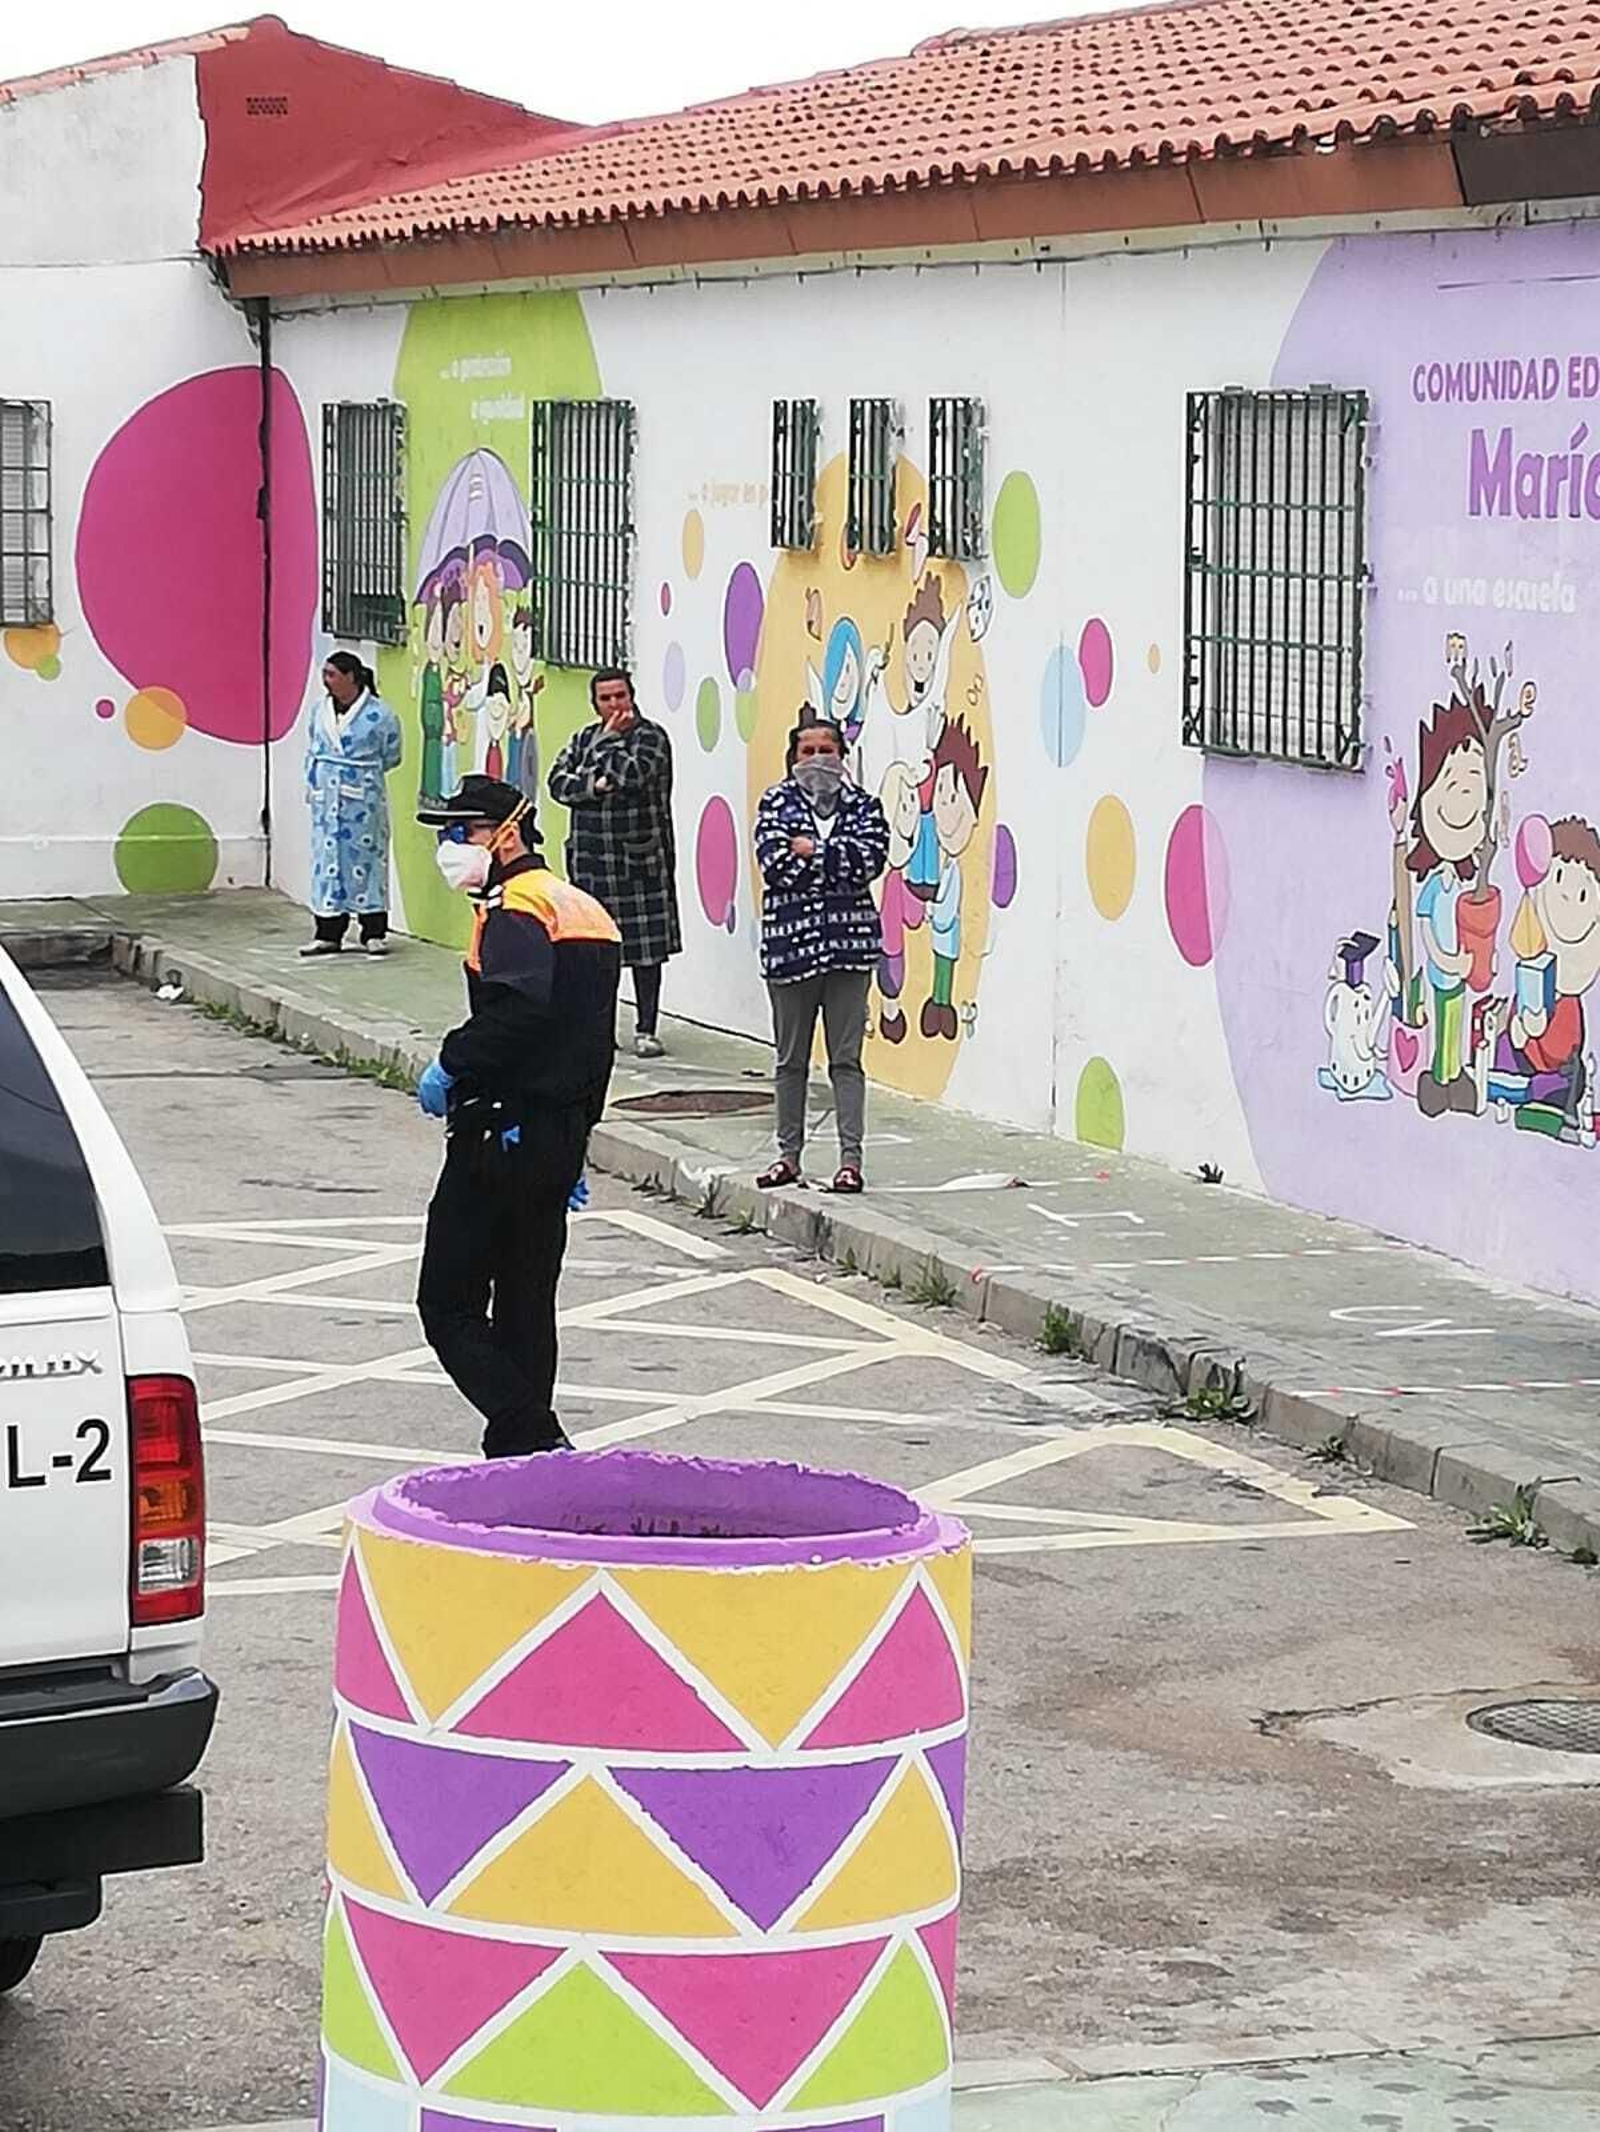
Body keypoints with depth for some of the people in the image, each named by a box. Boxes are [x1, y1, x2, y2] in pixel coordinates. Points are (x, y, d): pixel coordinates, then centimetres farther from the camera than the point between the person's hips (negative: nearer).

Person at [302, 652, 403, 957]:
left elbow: (390, 757, 0)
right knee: (327, 861, 5)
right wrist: (313, 783, 7)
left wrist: (360, 774, 0)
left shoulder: (379, 714, -8)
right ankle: (328, 934, 11)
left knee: (367, 860, 0)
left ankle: (374, 933, 8)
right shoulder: (320, 711, 8)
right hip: (326, 801, 5)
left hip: (363, 802, -5)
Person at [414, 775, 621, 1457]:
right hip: (562, 1132, 10)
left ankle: (534, 1440, -15)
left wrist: (452, 1066, -21)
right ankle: (520, 1450, 20)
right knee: (526, 1304, 16)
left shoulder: (516, 906, -12)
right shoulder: (582, 908, 18)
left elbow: (519, 1008, -32)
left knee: (448, 1302, -5)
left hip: (502, 1134, -10)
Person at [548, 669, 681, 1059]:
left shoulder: (651, 736, -3)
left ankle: (646, 1029, 5)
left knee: (646, 947, -1)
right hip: (590, 859, 4)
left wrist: (605, 741, -7)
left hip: (641, 859, -4)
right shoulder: (584, 739, 13)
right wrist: (593, 785, -13)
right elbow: (558, 782, 3)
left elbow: (631, 774, -19)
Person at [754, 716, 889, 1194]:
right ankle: (789, 1155, 19)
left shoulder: (861, 805, 7)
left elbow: (871, 858, -10)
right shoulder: (777, 803, 4)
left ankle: (851, 1158, 2)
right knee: (791, 1059, 9)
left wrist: (812, 851, -10)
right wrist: (839, 860, -9)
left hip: (849, 942, 0)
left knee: (846, 1059, 1)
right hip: (790, 942, 0)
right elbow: (775, 864, -11)